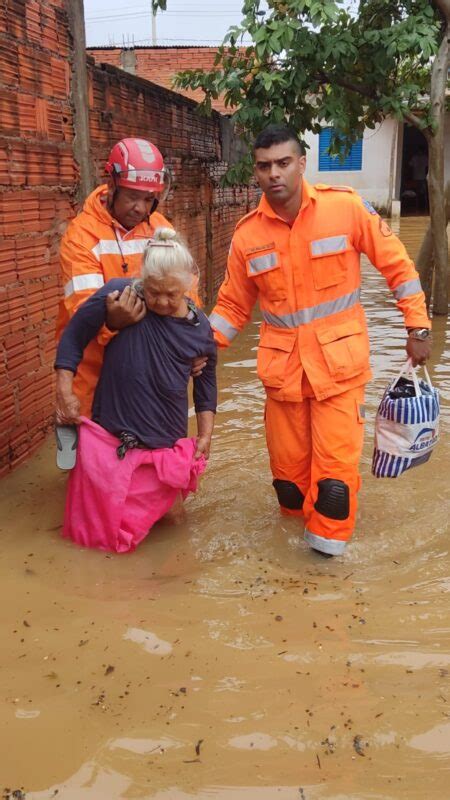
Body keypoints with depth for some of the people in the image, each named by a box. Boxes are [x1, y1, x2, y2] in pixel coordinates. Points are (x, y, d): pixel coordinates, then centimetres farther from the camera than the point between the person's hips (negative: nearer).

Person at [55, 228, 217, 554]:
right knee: (92, 531, 6)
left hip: (166, 447, 2)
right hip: (108, 438, -1)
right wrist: (65, 392, -5)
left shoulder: (199, 328, -3)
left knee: (126, 537, 12)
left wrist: (205, 435, 12)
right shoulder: (116, 295, -14)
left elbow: (206, 383, 13)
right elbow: (73, 337, -3)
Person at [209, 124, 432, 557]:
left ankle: (328, 538, 18)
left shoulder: (346, 207, -10)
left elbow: (396, 264, -1)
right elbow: (233, 304, 7)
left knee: (335, 459, -4)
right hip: (282, 363, 3)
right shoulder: (247, 234, -2)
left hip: (338, 358, -2)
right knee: (287, 461, 12)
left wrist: (417, 328, -1)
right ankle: (298, 520, 39)